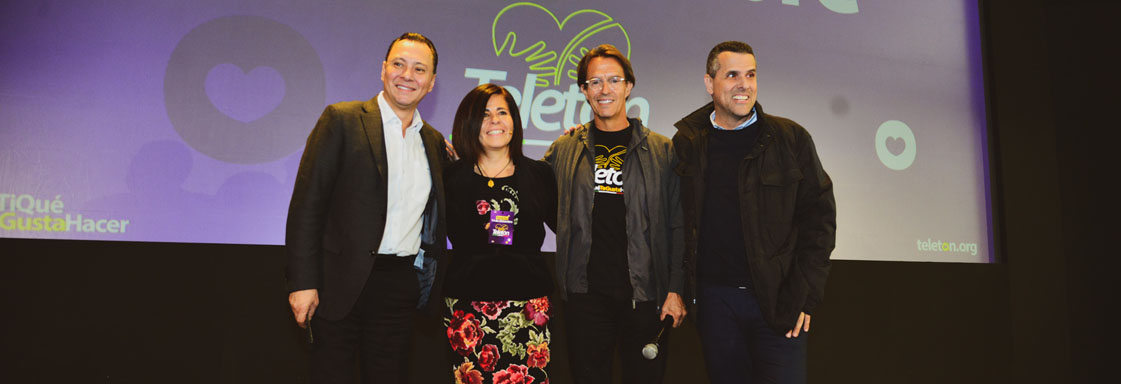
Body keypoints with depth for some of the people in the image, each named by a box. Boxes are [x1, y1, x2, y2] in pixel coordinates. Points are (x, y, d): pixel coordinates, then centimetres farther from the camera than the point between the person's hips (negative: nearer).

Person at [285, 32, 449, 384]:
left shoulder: (434, 142, 12)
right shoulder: (342, 120, -3)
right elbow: (307, 203, -8)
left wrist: (428, 277, 7)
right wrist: (303, 282, -12)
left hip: (401, 285, 4)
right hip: (341, 284, -4)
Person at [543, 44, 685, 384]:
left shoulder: (662, 151, 4)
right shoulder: (563, 150, 7)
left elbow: (677, 225, 2)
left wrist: (676, 290, -3)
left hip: (646, 294, -1)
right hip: (586, 293, 1)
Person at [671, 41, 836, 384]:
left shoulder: (790, 138, 0)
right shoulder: (687, 143, 5)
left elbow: (819, 216, -1)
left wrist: (803, 296, -5)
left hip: (778, 302, -1)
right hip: (714, 300, 2)